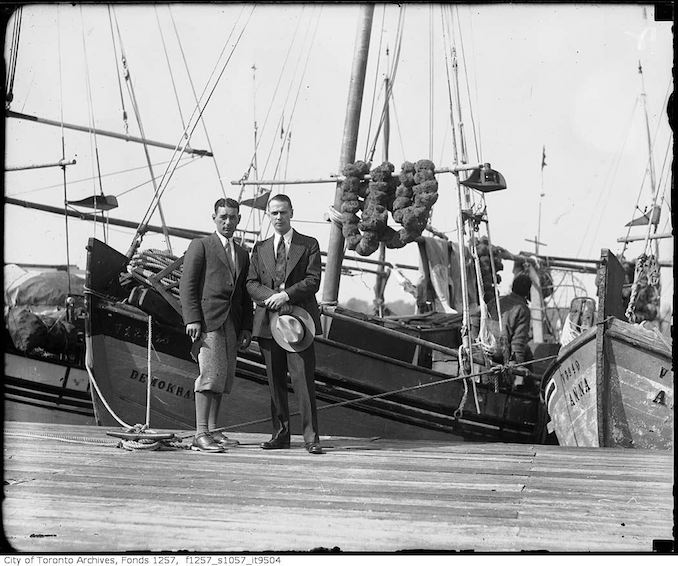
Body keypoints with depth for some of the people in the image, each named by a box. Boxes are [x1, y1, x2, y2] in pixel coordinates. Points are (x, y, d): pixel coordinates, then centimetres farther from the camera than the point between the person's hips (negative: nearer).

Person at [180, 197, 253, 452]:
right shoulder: (200, 246, 4)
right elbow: (187, 285, -3)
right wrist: (192, 319, -14)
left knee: (224, 377, 6)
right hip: (207, 319, -6)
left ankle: (213, 430, 12)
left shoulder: (242, 254, 22)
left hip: (232, 323, 6)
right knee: (210, 374, -14)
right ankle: (201, 434, -16)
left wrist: (246, 327, 10)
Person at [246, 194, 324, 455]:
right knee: (275, 381, 5)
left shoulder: (309, 245, 8)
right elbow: (251, 283, 10)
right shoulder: (260, 249, 18)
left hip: (298, 318, -3)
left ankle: (310, 437, -9)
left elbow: (313, 281, -1)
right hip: (269, 321, 3)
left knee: (303, 378, -10)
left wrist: (286, 295, -14)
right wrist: (271, 297, -10)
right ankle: (280, 434, 12)